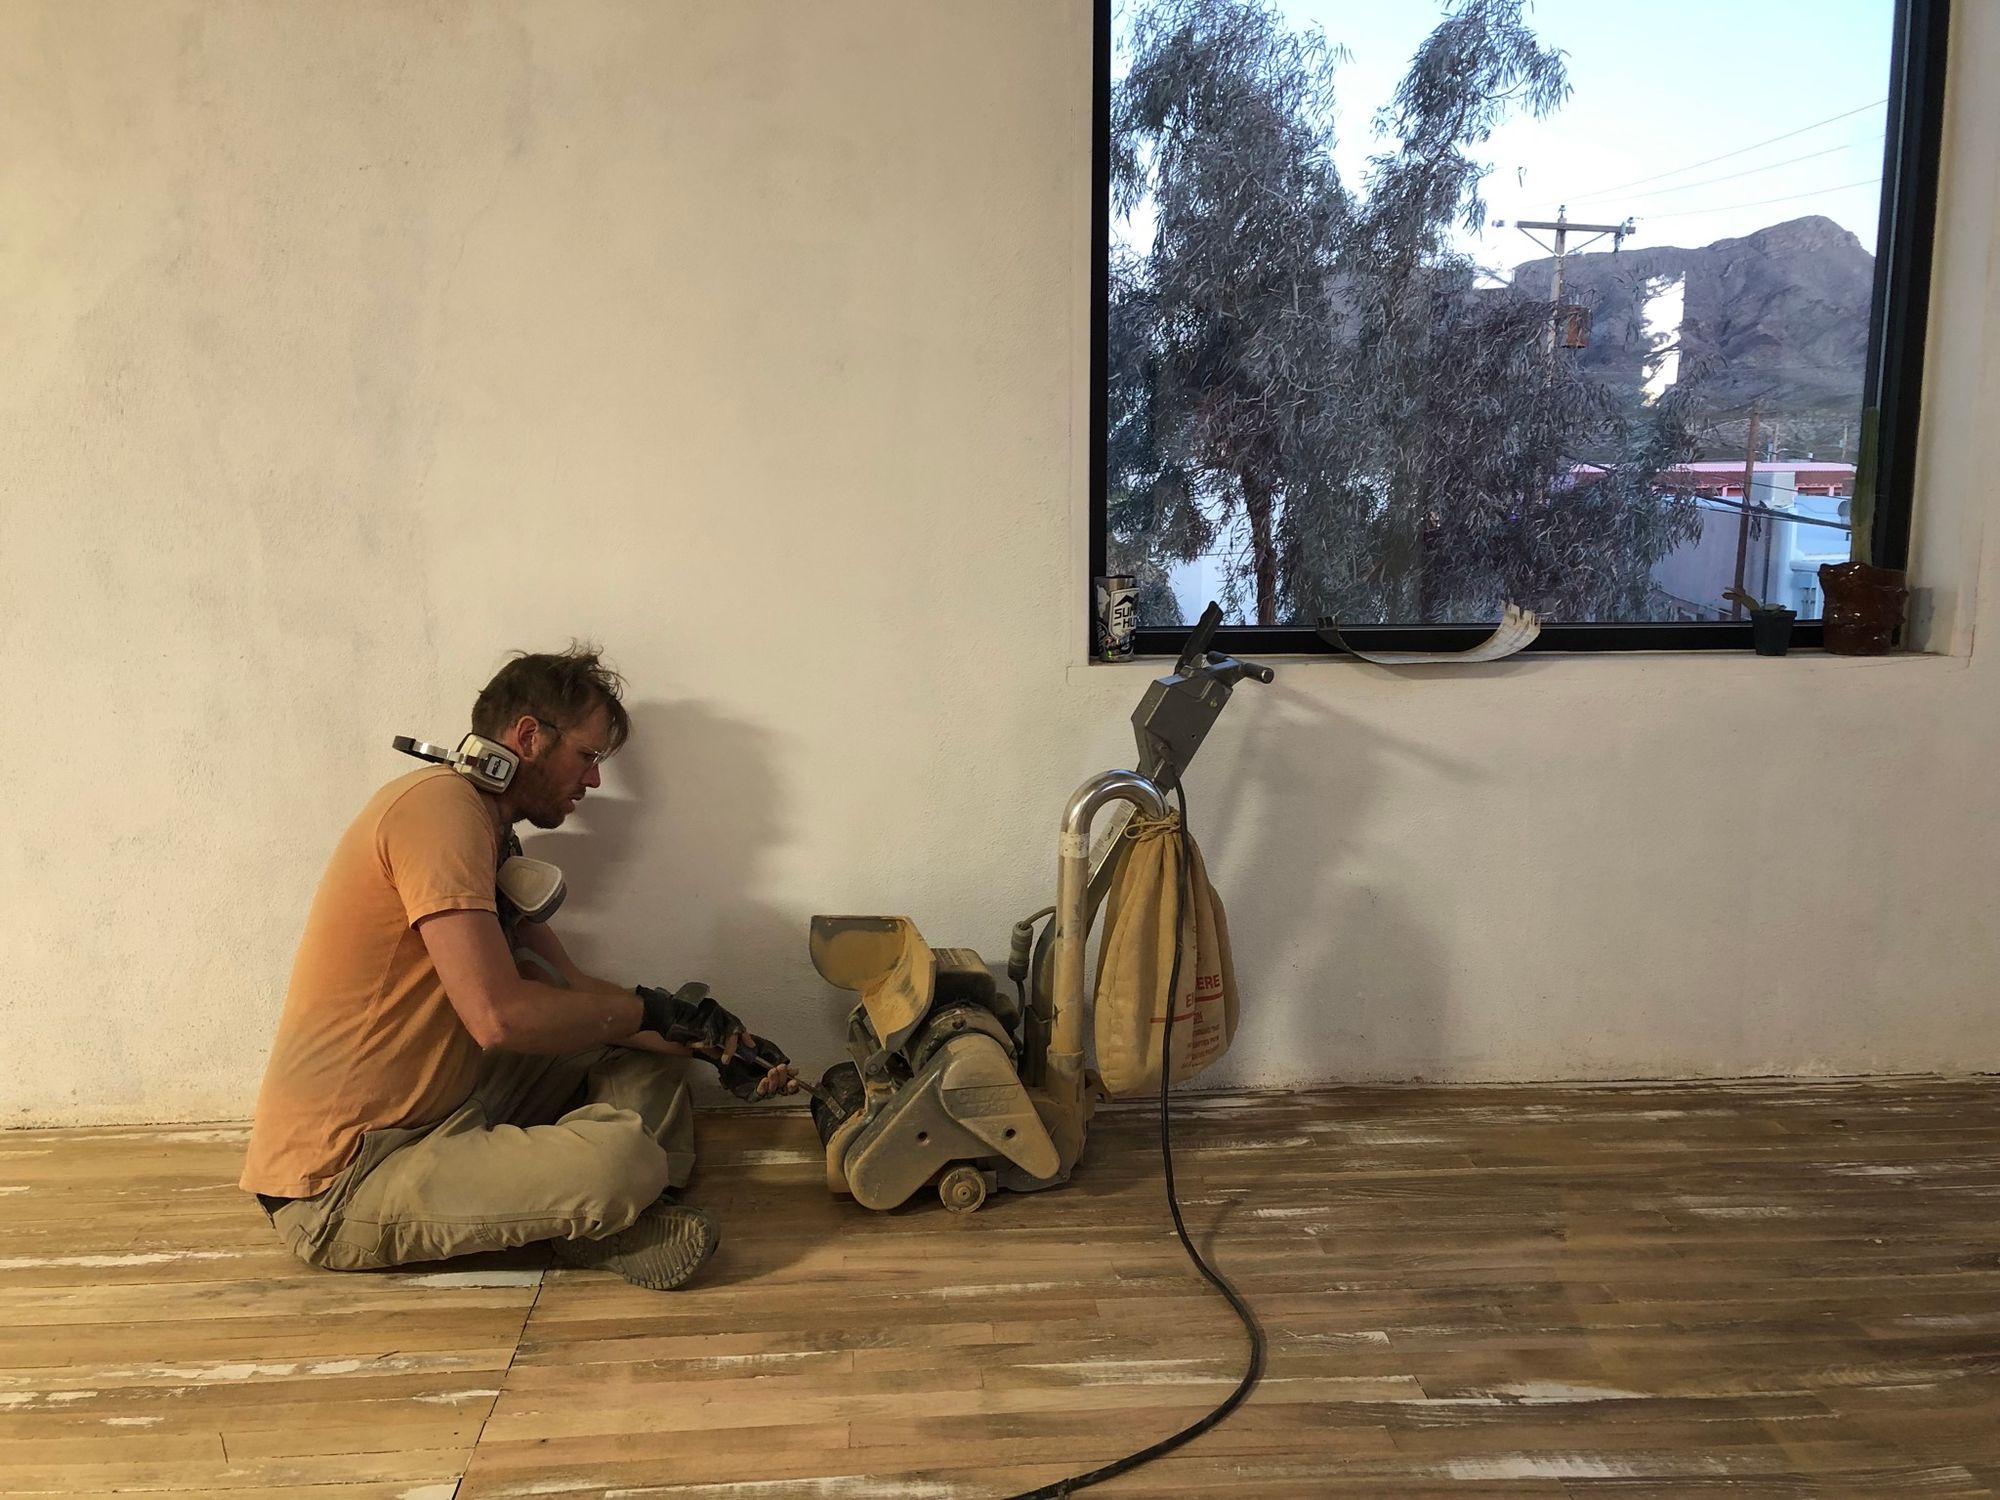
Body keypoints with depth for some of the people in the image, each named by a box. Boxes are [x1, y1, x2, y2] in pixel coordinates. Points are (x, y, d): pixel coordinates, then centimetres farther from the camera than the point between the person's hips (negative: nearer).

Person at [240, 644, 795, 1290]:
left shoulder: (493, 839, 16)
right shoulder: (438, 804, -18)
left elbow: (566, 990, 13)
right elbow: (499, 1016, -26)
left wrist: (715, 1044, 5)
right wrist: (652, 1009, -11)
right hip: (336, 1188, -11)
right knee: (622, 1157, -31)